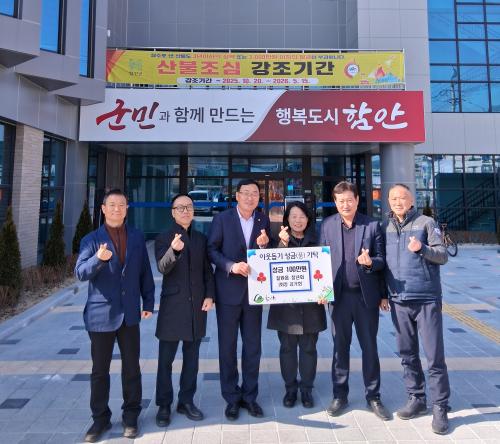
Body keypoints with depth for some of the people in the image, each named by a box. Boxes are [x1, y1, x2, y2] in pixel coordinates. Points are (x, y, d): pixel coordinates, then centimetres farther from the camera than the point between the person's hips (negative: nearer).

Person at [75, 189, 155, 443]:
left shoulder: (137, 238, 6)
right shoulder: (91, 240, -2)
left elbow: (145, 272, 8)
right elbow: (80, 273, -12)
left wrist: (148, 302, 4)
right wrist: (98, 258, -32)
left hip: (129, 313, 2)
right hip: (101, 313, -1)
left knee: (132, 367, 9)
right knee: (100, 370, 11)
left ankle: (130, 416, 26)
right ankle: (100, 419, 27)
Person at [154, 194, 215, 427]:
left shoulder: (201, 239, 9)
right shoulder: (164, 238, -2)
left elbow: (207, 270, 10)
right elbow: (162, 268, -17)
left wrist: (209, 295, -3)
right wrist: (174, 250, -36)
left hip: (196, 305, 3)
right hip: (172, 305, -3)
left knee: (191, 358, 12)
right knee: (166, 359, 6)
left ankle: (186, 401, 27)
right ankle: (164, 405, 21)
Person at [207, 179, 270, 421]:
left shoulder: (263, 221, 6)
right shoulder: (222, 219, -3)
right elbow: (211, 250, -7)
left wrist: (264, 245, -14)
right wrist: (231, 266, -21)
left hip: (253, 291, 3)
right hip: (228, 291, -2)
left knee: (253, 346, 12)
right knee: (228, 345, 8)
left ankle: (249, 395, 28)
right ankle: (231, 398, 24)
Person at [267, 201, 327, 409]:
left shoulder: (315, 241, 6)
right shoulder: (280, 240, 4)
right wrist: (283, 244, -20)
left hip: (310, 303, 1)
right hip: (285, 303, 0)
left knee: (308, 347, 9)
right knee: (287, 347, 8)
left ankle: (306, 388, 24)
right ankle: (290, 388, 23)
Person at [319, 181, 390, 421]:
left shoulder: (372, 225, -1)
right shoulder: (327, 225, 3)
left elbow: (381, 259, 0)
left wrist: (370, 262, -23)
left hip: (366, 295, -1)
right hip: (339, 295, 1)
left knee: (370, 347, 10)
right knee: (340, 346, 11)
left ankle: (373, 396, 26)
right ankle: (340, 395, 26)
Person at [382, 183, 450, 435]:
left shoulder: (426, 223, -2)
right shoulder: (386, 228, 9)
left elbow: (442, 256, -8)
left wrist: (422, 249, -25)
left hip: (427, 300, -4)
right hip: (399, 301, 4)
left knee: (435, 356, 1)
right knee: (407, 354, 12)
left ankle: (440, 407, 14)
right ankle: (416, 399, 26)